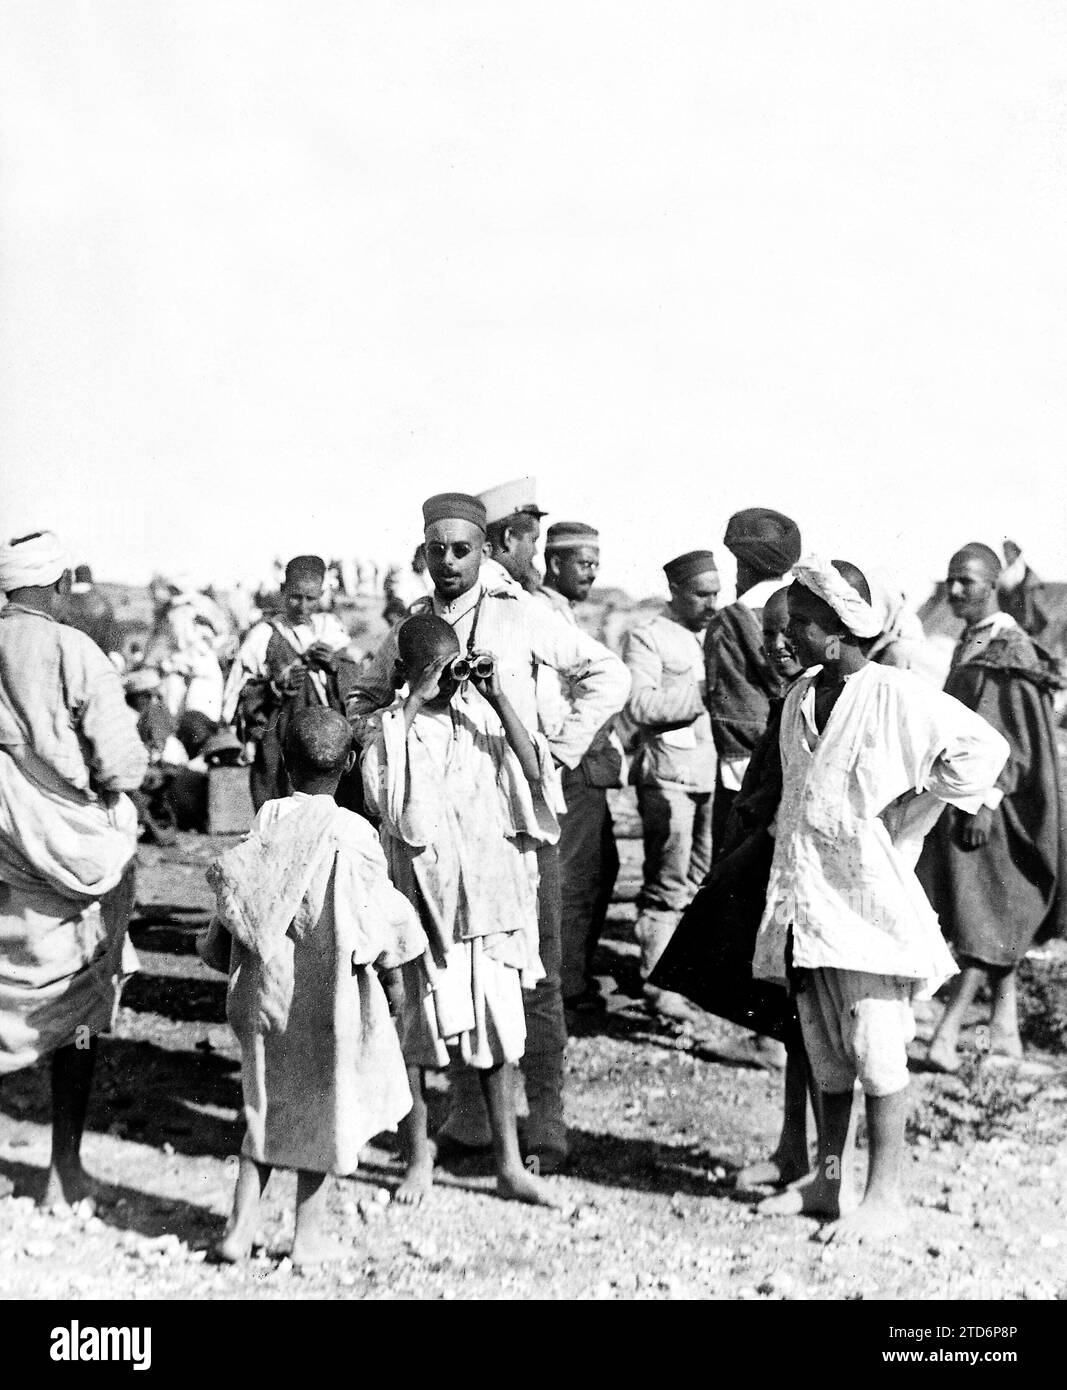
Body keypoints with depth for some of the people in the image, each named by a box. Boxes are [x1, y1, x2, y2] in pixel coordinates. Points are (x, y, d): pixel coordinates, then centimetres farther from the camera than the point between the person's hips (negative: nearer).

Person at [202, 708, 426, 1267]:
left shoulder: (265, 825, -5)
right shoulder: (354, 835, -13)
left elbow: (230, 905, 1)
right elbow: (376, 918, -7)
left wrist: (240, 967, 17)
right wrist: (392, 977, 9)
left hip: (267, 988, 3)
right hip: (332, 995, -3)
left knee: (269, 1103, 16)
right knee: (323, 1106, 10)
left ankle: (240, 1225, 14)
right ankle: (310, 1236, 17)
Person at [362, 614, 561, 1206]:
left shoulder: (482, 714, 3)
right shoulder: (392, 729, -4)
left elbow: (536, 775, -7)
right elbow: (392, 804, -19)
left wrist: (498, 697, -13)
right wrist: (412, 706, -19)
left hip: (491, 890, 2)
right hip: (425, 891, -2)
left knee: (498, 1026, 7)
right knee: (420, 1024, 5)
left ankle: (509, 1163, 17)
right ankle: (418, 1157, 22)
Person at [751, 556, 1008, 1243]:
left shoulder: (896, 695, -12)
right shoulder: (800, 697, 11)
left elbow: (984, 748, -15)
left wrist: (908, 818, -10)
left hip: (869, 899, -7)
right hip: (805, 896, 7)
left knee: (877, 1050, -3)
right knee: (825, 1049, 14)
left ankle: (887, 1196, 6)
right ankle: (827, 1178, 24)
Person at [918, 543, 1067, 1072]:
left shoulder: (1011, 649, -13)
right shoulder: (967, 645, 13)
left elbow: (1015, 737, -18)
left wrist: (986, 801, -23)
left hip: (989, 799, -9)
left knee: (982, 918, -8)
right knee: (993, 919, 11)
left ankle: (947, 1032, -11)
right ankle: (1005, 1028, 16)